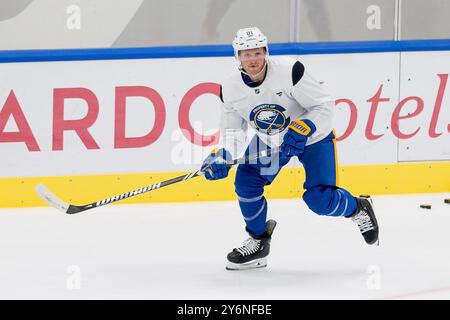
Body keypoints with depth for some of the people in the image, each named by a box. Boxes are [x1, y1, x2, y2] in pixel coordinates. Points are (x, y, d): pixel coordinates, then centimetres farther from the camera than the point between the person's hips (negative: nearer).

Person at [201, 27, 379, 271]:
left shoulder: (289, 72, -31)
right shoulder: (230, 90, -16)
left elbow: (325, 106, -25)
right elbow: (233, 131, -5)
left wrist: (301, 130, -39)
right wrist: (222, 157, -23)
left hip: (312, 138, -5)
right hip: (268, 140, 5)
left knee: (320, 200, -15)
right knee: (246, 182, -11)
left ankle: (359, 209, 18)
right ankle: (259, 242, 10)